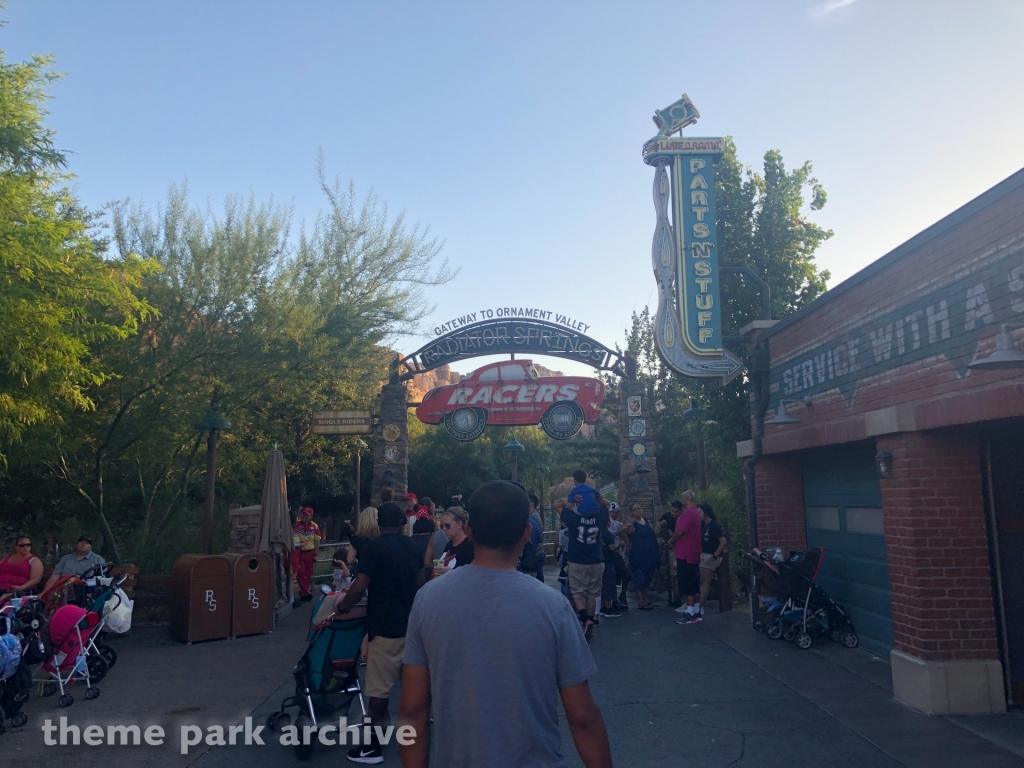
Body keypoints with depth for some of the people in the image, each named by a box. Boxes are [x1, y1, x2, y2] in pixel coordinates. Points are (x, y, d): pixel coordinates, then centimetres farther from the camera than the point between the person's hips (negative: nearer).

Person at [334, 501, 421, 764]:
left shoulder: (374, 548, -13)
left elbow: (359, 588, -20)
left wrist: (341, 608, -5)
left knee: (379, 689, 2)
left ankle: (373, 747, 9)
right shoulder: (412, 547, 6)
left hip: (385, 627, -6)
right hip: (412, 624, 6)